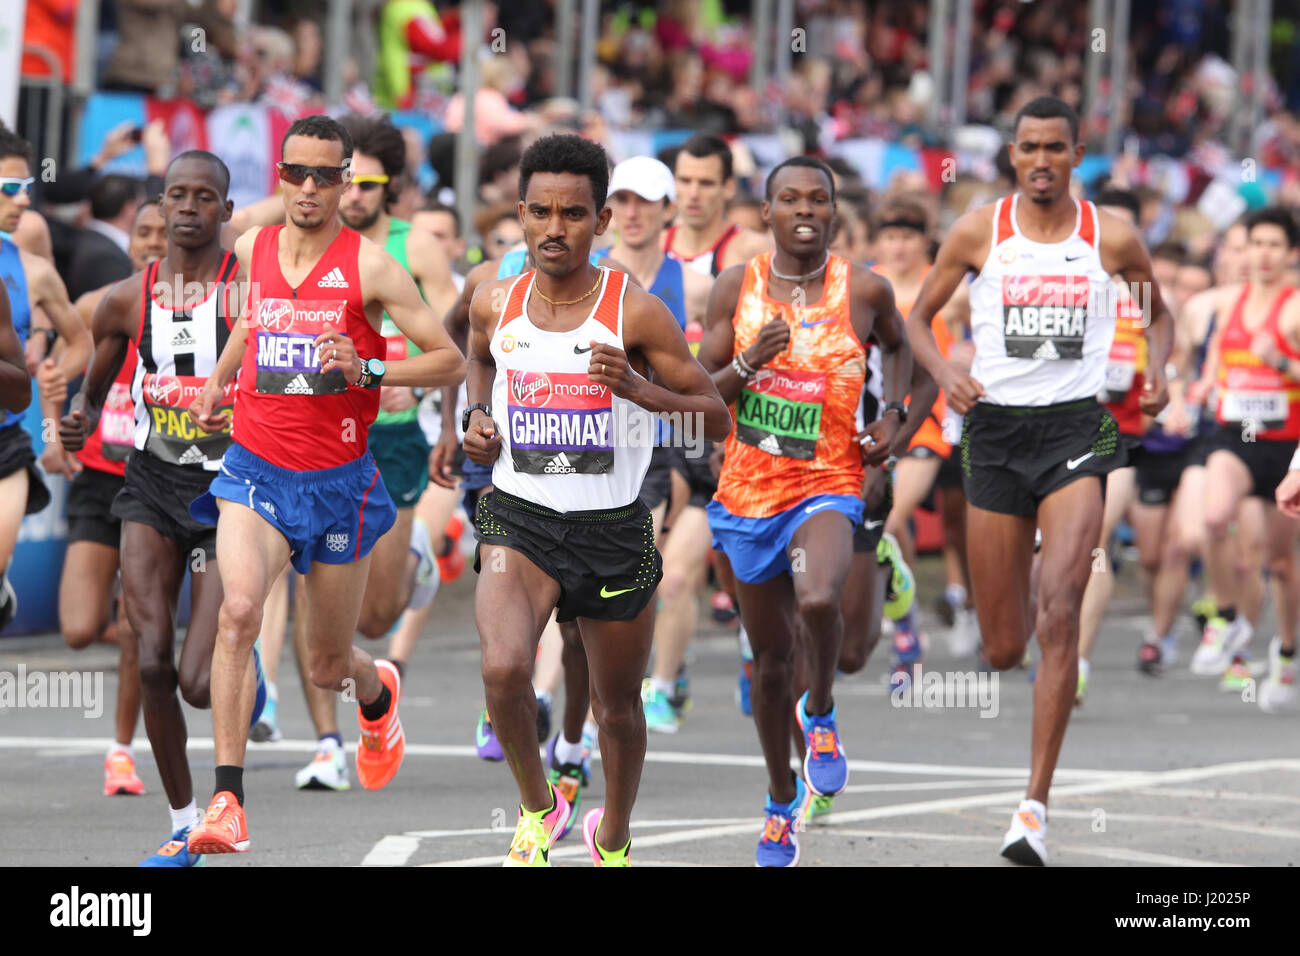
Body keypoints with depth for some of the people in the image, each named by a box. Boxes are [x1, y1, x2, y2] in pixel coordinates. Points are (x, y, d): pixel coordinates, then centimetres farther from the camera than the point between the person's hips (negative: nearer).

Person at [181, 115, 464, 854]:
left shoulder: (369, 266, -10)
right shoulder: (253, 251, 3)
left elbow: (451, 362, -10)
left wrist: (368, 370, -24)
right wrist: (217, 382, 14)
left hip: (339, 481, -2)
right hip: (256, 468, 2)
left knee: (329, 666, 12)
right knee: (239, 612, -26)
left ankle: (379, 692, 52)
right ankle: (228, 804, -27)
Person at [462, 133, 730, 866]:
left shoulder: (636, 313, -11)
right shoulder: (495, 303, -1)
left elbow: (717, 420, -7)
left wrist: (640, 390, -24)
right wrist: (477, 414, 6)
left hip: (614, 531, -1)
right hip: (519, 522, 1)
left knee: (619, 706, 14)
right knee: (504, 668, -25)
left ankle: (614, 839, 42)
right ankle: (538, 806, 1)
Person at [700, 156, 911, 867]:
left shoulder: (863, 291, -4)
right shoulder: (736, 288, -2)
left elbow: (897, 345, 19)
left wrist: (894, 415, 3)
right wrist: (748, 363, -19)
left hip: (827, 485, -2)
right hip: (748, 490, 2)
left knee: (818, 601, -33)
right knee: (770, 654, 13)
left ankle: (821, 713, -1)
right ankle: (781, 798, 34)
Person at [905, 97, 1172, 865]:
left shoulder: (1112, 239, 1)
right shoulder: (978, 232, 1)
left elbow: (1159, 312, 19)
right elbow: (920, 318, 11)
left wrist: (1157, 370, -1)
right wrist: (945, 374, -9)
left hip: (1075, 427, -1)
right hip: (996, 428, 2)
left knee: (1059, 613, -20)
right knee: (1003, 649, 6)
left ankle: (1038, 804, -18)